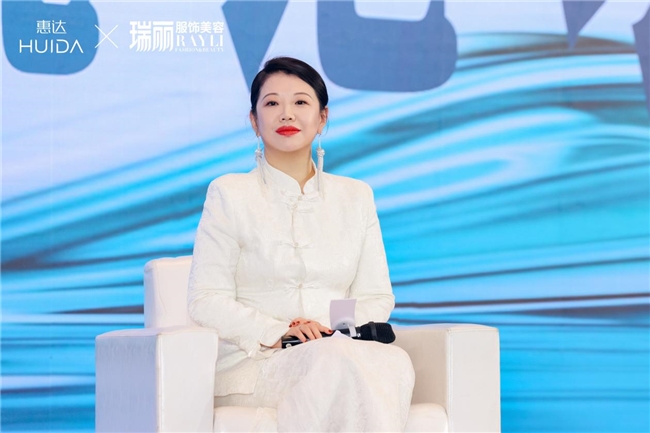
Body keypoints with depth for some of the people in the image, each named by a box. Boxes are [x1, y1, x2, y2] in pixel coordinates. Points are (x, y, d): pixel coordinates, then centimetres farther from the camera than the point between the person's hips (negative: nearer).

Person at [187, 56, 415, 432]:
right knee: (337, 361, -39)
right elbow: (206, 301, 0)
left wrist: (343, 333, -8)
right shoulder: (229, 193, 7)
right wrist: (277, 332, -16)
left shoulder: (356, 196, 18)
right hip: (253, 363, -3)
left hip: (341, 355, 3)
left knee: (394, 362, -35)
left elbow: (377, 296, 15)